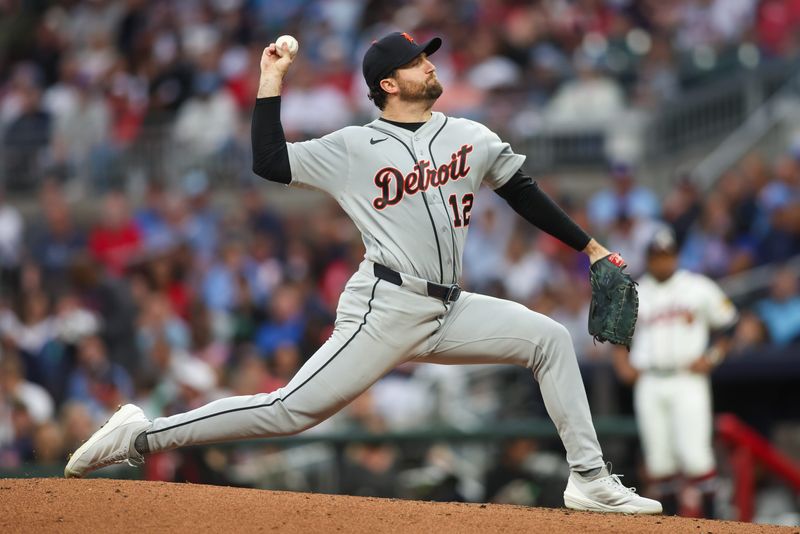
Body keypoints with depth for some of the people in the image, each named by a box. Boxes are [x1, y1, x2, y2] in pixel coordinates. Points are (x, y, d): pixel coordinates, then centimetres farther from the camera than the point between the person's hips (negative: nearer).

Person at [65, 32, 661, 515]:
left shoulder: (472, 137, 12)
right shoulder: (354, 147, -1)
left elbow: (524, 193, 22)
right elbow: (270, 163, -8)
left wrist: (589, 246, 23)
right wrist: (272, 82, -7)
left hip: (449, 314, 6)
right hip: (386, 309, -6)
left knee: (549, 337, -2)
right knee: (291, 410, -15)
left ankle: (590, 480, 3)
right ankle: (141, 436, -11)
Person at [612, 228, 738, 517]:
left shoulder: (699, 289, 4)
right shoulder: (633, 294, 12)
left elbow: (727, 325, 9)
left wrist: (711, 358, -4)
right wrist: (623, 364, 4)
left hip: (688, 381, -3)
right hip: (648, 383, 3)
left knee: (694, 455, -14)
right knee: (659, 458, 1)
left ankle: (706, 522, -9)